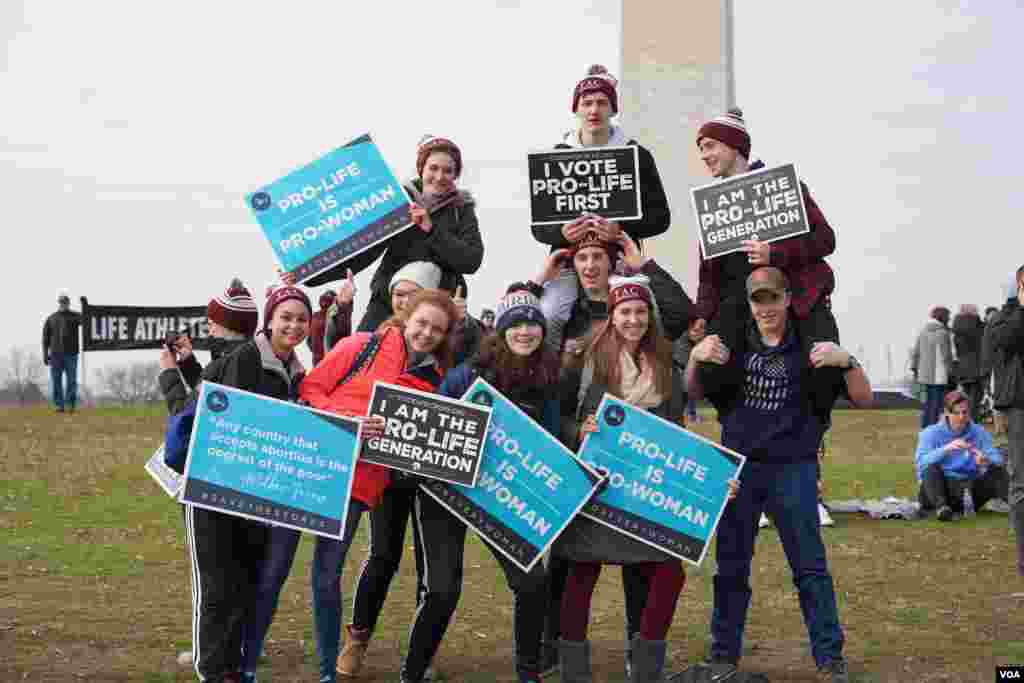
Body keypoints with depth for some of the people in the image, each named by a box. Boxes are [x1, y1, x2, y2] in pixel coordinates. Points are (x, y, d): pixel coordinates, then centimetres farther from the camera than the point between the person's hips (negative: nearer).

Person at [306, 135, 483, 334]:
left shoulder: (461, 209, 7)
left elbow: (472, 260, -6)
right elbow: (364, 250, 2)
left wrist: (431, 229, -13)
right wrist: (314, 273, -9)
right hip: (387, 300, 1)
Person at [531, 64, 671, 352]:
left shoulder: (636, 155, 7)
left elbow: (660, 216, 4)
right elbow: (537, 225, 9)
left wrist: (622, 229, -14)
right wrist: (561, 233, -15)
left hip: (621, 260, 0)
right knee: (545, 318, -23)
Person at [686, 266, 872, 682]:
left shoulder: (810, 346, -2)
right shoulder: (735, 344, 4)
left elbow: (864, 400, -3)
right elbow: (695, 392, 10)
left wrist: (846, 362, -23)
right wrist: (695, 358, -11)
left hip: (793, 469, -2)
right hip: (737, 465, 2)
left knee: (810, 566, 0)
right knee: (731, 566, 9)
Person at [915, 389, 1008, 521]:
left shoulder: (979, 432, 9)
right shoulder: (931, 433, 2)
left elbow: (997, 458, -4)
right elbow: (920, 462, -15)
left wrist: (987, 460, -28)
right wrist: (946, 449, -29)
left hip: (970, 488, 2)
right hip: (941, 487, -2)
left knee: (998, 471, -17)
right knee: (931, 469, -30)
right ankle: (941, 507, -52)